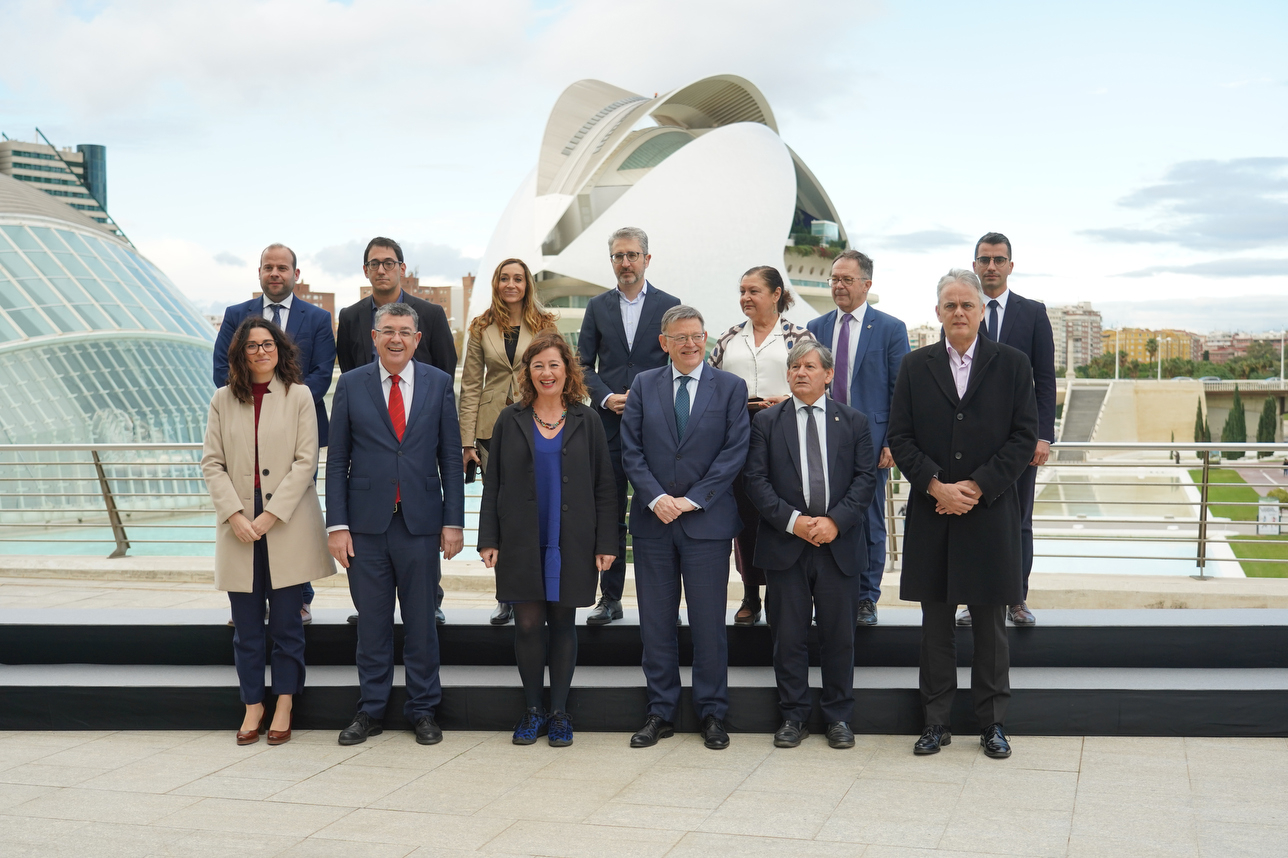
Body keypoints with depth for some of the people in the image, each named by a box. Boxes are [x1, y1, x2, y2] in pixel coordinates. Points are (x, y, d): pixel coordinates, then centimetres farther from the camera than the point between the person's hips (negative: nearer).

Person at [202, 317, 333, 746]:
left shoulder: (299, 396, 1)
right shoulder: (223, 400, 7)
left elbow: (306, 461, -5)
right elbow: (212, 463, 4)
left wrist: (270, 515, -11)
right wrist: (235, 515, -9)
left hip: (287, 524, -2)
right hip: (239, 524, 2)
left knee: (286, 623, 2)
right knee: (246, 625, 5)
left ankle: (284, 707, 13)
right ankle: (252, 706, 17)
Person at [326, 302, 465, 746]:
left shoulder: (438, 383, 4)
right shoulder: (351, 385, 4)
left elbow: (451, 457, 4)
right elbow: (337, 460, 3)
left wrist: (453, 521, -2)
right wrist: (336, 525, -4)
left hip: (420, 522, 0)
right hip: (367, 525, 0)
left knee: (421, 622, 7)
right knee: (371, 623, 7)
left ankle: (423, 711, 19)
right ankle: (370, 711, 20)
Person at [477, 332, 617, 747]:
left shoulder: (586, 422, 4)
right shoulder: (510, 421, 5)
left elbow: (604, 487, 4)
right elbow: (493, 485, 6)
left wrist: (606, 543, -2)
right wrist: (488, 539, -1)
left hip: (571, 543, 0)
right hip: (521, 542, 0)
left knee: (563, 623, 6)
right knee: (527, 624, 1)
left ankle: (559, 712, 16)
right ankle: (532, 710, 16)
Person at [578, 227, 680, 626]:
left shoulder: (669, 306, 5)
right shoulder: (597, 307, 11)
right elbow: (584, 365, 9)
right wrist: (606, 397, -7)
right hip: (609, 425, 2)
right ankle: (610, 598, 12)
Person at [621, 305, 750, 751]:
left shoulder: (730, 387, 3)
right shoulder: (643, 385, 8)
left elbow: (735, 451, -4)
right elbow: (631, 450, 3)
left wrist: (692, 500, -11)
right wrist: (655, 498, -11)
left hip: (706, 520, -2)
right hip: (653, 520, 2)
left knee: (709, 622, 3)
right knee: (656, 622, 7)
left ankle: (712, 713, 15)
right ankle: (661, 712, 17)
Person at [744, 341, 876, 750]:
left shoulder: (853, 422, 9)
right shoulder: (766, 421, 6)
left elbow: (866, 477, 2)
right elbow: (756, 480, 0)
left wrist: (836, 521, -11)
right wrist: (792, 520, -12)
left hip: (839, 544, 0)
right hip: (785, 545, 0)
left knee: (839, 635, 6)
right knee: (788, 635, 4)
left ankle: (839, 716, 18)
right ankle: (793, 715, 16)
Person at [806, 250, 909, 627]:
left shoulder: (891, 328, 0)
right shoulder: (815, 328, 10)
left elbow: (901, 391, -1)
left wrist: (893, 441, -8)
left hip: (871, 439, -3)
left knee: (870, 522, 5)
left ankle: (866, 599, 16)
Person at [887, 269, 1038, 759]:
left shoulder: (1012, 364, 3)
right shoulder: (915, 366, 6)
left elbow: (1024, 437, -2)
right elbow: (900, 438, 3)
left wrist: (977, 487, -12)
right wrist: (936, 486, -11)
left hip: (991, 513, -1)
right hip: (931, 514, 1)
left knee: (990, 624, 6)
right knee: (935, 623, 7)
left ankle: (992, 723, 17)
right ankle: (936, 722, 16)